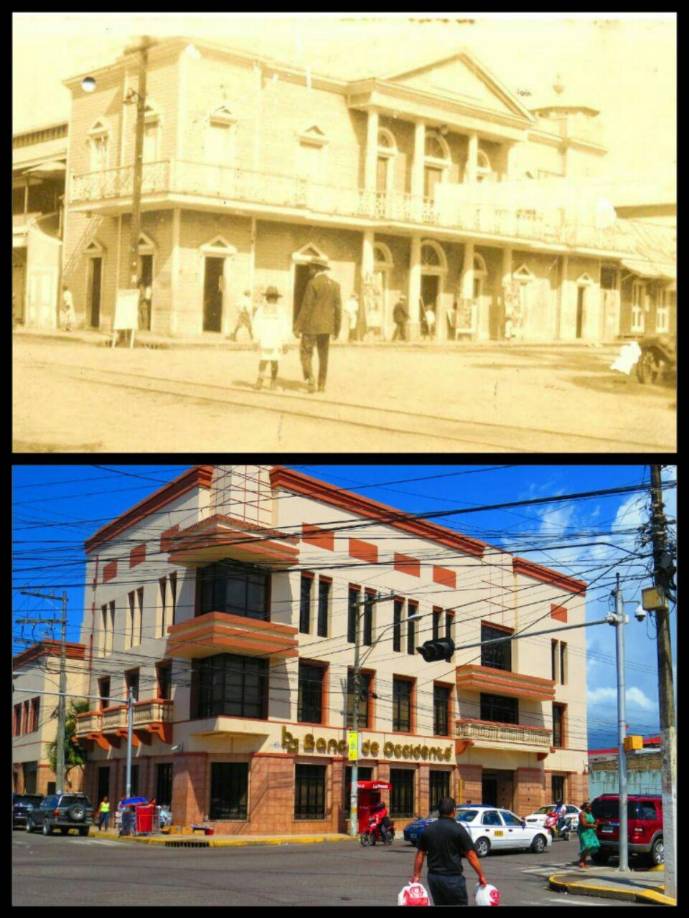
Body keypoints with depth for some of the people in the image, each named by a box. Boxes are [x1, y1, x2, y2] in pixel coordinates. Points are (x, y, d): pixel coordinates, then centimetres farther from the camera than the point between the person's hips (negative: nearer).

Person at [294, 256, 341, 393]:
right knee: (323, 356, 12)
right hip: (326, 326, 5)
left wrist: (297, 327, -10)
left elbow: (306, 307, -14)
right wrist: (337, 328, 13)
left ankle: (310, 380, -14)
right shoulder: (335, 284, 5)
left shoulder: (313, 283, -12)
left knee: (306, 353, 3)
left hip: (311, 325, -5)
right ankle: (321, 385, 12)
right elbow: (338, 308, 5)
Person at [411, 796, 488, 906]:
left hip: (433, 877, 5)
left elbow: (420, 854, 8)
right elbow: (471, 855, -11)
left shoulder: (428, 829, 5)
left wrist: (416, 875, 16)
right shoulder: (458, 829, -10)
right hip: (453, 877, -5)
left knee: (439, 904, 15)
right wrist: (481, 875, -3)